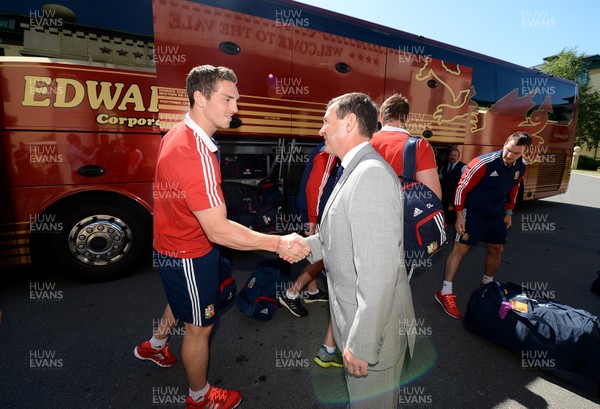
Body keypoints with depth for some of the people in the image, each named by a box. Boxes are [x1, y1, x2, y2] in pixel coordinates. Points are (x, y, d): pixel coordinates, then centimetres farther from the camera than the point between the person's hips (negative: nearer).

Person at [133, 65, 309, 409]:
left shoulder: (178, 135, 0)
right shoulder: (198, 154, -33)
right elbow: (218, 231, -35)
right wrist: (278, 243, -33)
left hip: (173, 243, 9)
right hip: (190, 255, -9)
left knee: (182, 302, 34)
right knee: (200, 327, 13)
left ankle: (155, 345, 61)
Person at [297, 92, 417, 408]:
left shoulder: (370, 174, -26)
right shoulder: (356, 170, 7)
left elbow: (378, 272, -29)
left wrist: (361, 344, -23)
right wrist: (308, 245, 0)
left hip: (373, 324, -8)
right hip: (356, 316, 9)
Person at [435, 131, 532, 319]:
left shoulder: (520, 167, 0)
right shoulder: (484, 163, -22)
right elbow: (462, 188, -18)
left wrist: (509, 213, 17)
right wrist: (459, 216, -19)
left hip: (496, 214, 7)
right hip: (473, 212, -7)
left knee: (497, 249, 15)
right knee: (460, 248, -9)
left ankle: (487, 284, 39)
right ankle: (445, 293, -5)